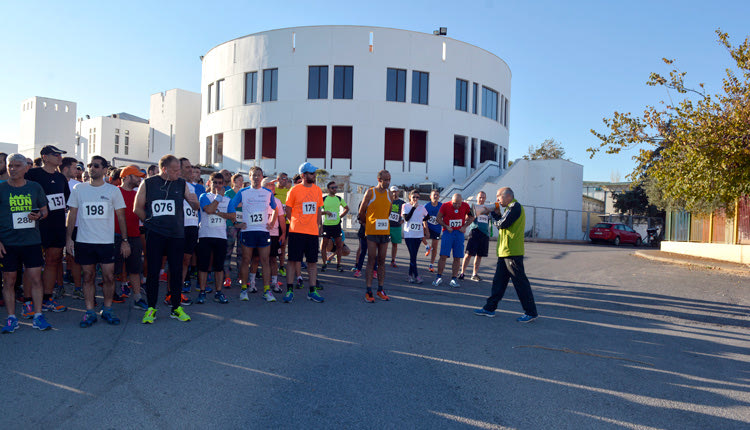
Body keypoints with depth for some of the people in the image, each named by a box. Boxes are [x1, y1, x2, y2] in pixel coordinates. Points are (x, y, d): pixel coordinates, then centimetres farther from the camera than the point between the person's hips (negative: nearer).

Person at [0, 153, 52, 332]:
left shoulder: (35, 188, 7)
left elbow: (45, 210, 16)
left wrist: (39, 215, -8)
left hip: (32, 241, 1)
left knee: (36, 278, -1)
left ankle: (38, 316, 7)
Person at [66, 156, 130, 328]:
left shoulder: (113, 190, 2)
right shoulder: (78, 189, 6)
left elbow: (121, 216, 5)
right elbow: (72, 214, 9)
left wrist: (124, 240, 2)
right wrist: (69, 238, 2)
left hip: (106, 241, -1)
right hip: (83, 241, 1)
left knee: (109, 277, -1)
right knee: (88, 276, 6)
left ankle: (107, 310, 15)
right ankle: (90, 312, 15)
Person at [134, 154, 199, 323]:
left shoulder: (182, 184, 6)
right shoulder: (148, 184, 1)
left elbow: (196, 207, 8)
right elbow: (137, 208, 6)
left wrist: (195, 201, -14)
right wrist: (150, 221, 3)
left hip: (177, 234, 2)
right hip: (155, 234, -2)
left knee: (176, 271, 5)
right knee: (153, 271, 2)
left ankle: (176, 308, 16)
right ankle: (151, 308, 13)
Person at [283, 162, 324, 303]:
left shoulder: (317, 190, 10)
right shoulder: (294, 190, -4)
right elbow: (288, 209, 3)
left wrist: (317, 225, 11)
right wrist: (297, 223, 5)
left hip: (313, 232, 4)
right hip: (296, 231, -4)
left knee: (313, 261, 7)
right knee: (293, 260, -1)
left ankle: (312, 291, 15)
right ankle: (289, 290, 8)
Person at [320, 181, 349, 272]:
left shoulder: (339, 199, 9)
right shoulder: (323, 199, 2)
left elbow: (347, 208, 21)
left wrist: (340, 216, 9)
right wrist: (325, 212, -14)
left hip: (337, 224, 2)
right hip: (326, 224, -2)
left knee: (339, 245, 2)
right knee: (324, 245, 1)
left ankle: (338, 264, 13)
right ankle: (324, 264, 13)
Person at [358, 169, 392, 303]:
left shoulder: (389, 194, 9)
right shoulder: (370, 192, -3)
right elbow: (361, 211, 4)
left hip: (385, 231, 4)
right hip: (372, 232, -4)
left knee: (382, 261, 8)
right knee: (371, 261, -3)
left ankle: (380, 290, 15)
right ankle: (368, 292, -1)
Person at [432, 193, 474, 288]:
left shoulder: (465, 206, 1)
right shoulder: (445, 206, -5)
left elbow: (471, 217, 15)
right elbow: (438, 218, 3)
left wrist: (465, 226, 1)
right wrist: (446, 226, -10)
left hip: (459, 233, 2)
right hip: (448, 232, -2)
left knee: (457, 258, 2)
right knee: (443, 256, -8)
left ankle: (454, 279, 11)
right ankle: (439, 277, 5)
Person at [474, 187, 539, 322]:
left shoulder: (515, 206, -11)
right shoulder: (511, 208, 20)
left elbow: (502, 224, -18)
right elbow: (502, 223, 17)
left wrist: (495, 215, -1)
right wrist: (496, 213, 6)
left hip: (512, 252, -10)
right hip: (505, 251, 10)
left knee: (520, 282, -4)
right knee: (498, 280, 12)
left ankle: (531, 312, 4)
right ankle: (490, 308, 18)